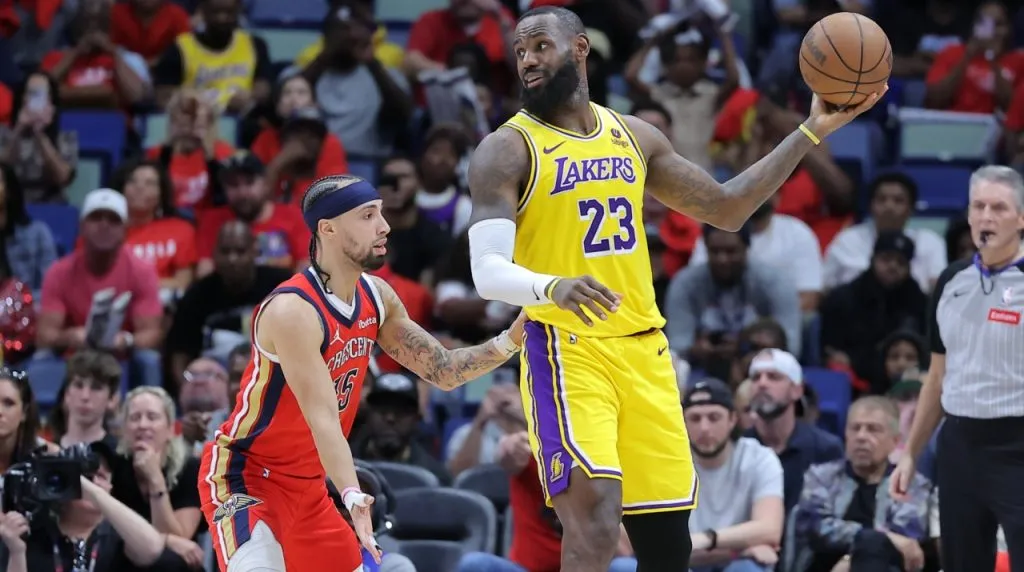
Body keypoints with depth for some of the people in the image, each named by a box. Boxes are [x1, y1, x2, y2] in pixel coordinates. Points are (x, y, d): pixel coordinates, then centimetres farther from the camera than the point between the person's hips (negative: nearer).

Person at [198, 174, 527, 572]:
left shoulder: (376, 297, 1)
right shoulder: (292, 310, -25)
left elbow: (443, 371, 8)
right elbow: (322, 419, -33)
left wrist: (508, 343, -8)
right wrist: (352, 495, -44)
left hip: (306, 486, 9)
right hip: (243, 476, -9)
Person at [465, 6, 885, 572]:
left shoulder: (635, 136, 13)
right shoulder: (507, 150, -4)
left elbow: (725, 209, 20)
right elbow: (488, 271, -15)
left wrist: (812, 131, 15)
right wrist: (553, 287, -37)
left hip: (644, 353, 6)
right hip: (566, 352, -6)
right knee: (594, 524, -24)